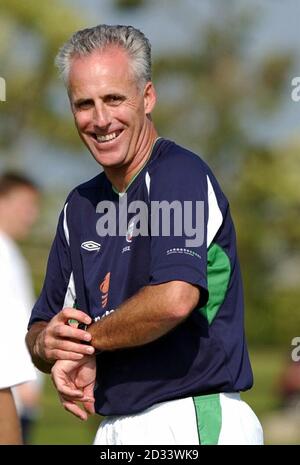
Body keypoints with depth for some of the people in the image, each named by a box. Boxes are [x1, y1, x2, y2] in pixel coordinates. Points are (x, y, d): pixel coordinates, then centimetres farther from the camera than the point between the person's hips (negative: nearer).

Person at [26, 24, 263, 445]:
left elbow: (174, 299, -25)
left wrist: (88, 341, -9)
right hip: (115, 429, 7)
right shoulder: (80, 206, 15)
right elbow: (40, 330, 18)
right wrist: (48, 345, -6)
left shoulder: (181, 175, -10)